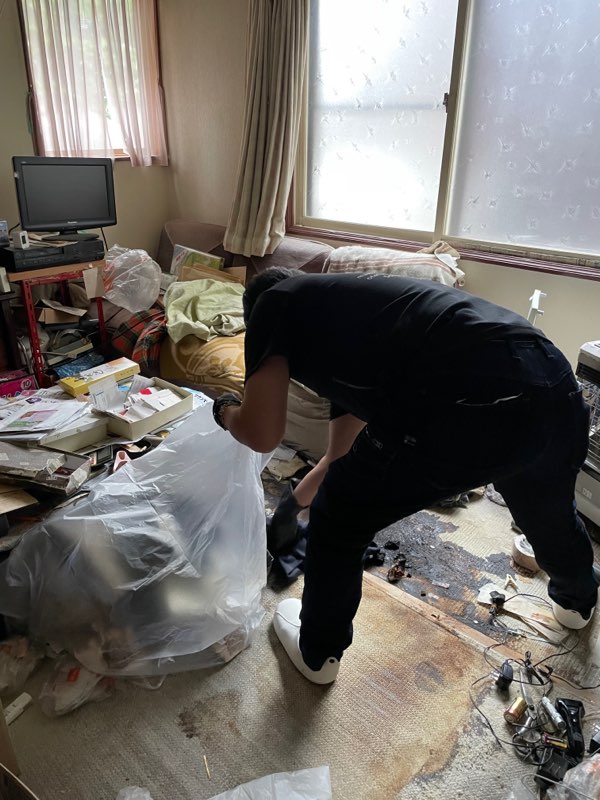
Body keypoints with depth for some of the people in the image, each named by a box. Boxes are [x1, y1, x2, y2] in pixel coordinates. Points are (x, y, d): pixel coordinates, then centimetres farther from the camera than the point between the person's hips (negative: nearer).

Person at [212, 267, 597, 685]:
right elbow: (355, 423, 44)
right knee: (551, 511, 39)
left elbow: (262, 434, 2)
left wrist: (227, 412, 28)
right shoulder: (345, 294, 35)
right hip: (555, 384, 9)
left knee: (338, 521, 19)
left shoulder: (273, 302, 14)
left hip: (468, 407, -9)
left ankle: (318, 652, 44)